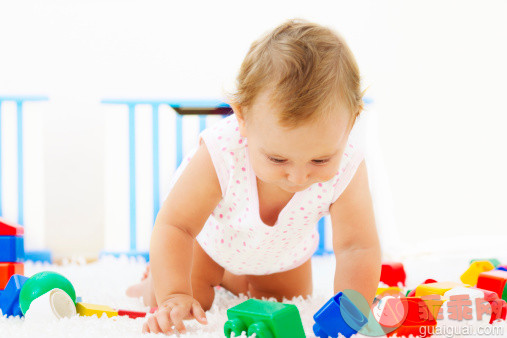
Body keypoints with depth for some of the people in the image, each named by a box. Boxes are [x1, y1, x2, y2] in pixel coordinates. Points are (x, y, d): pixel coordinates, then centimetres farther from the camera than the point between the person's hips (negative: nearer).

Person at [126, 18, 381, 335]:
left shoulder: (347, 165, -42)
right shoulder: (221, 154, -47)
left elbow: (358, 247, -36)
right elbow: (174, 226, -39)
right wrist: (173, 296, -52)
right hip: (213, 236, -3)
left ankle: (232, 278, 43)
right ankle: (155, 277, 26)